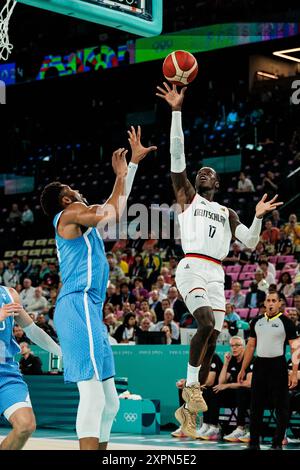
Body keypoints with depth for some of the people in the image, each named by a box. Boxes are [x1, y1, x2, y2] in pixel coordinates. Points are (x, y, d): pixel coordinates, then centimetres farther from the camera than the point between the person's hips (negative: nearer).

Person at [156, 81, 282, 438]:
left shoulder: (227, 213, 24)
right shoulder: (187, 197, 12)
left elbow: (250, 243, 16)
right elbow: (177, 157, 1)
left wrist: (258, 216, -1)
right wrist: (177, 112, -6)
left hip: (216, 274, 5)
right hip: (191, 267, -5)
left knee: (212, 338, 1)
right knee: (206, 322, -28)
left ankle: (187, 408, 8)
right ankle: (191, 385, -13)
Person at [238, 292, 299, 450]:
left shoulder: (285, 322, -3)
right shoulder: (257, 321, 10)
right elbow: (251, 346, 16)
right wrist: (243, 369, 12)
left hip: (278, 366, -4)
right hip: (259, 365, 4)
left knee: (281, 407, 0)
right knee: (256, 406, 7)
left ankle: (277, 443, 9)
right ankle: (254, 443, 16)